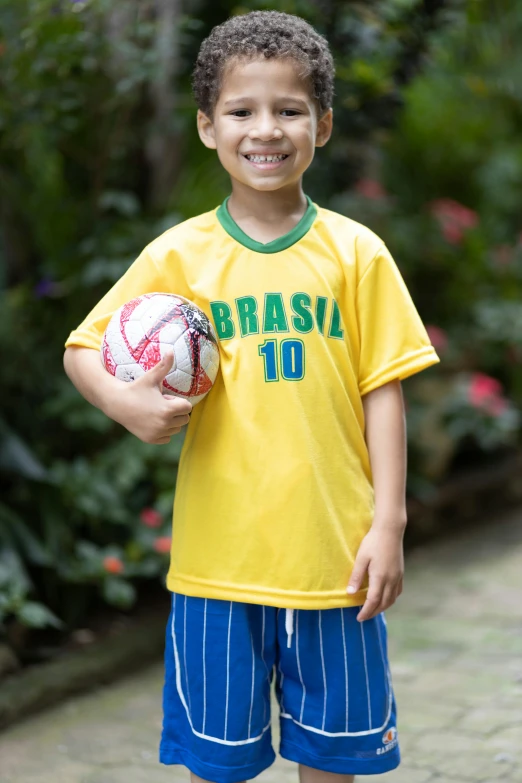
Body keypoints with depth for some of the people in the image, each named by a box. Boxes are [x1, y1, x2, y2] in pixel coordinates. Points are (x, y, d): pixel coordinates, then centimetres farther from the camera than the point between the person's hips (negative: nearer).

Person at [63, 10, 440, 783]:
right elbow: (83, 347, 5)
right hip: (220, 554, 0)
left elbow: (381, 390, 0)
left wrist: (388, 522, -4)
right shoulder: (177, 256, -1)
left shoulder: (356, 253, 0)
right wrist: (124, 402, -17)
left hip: (333, 555, 0)